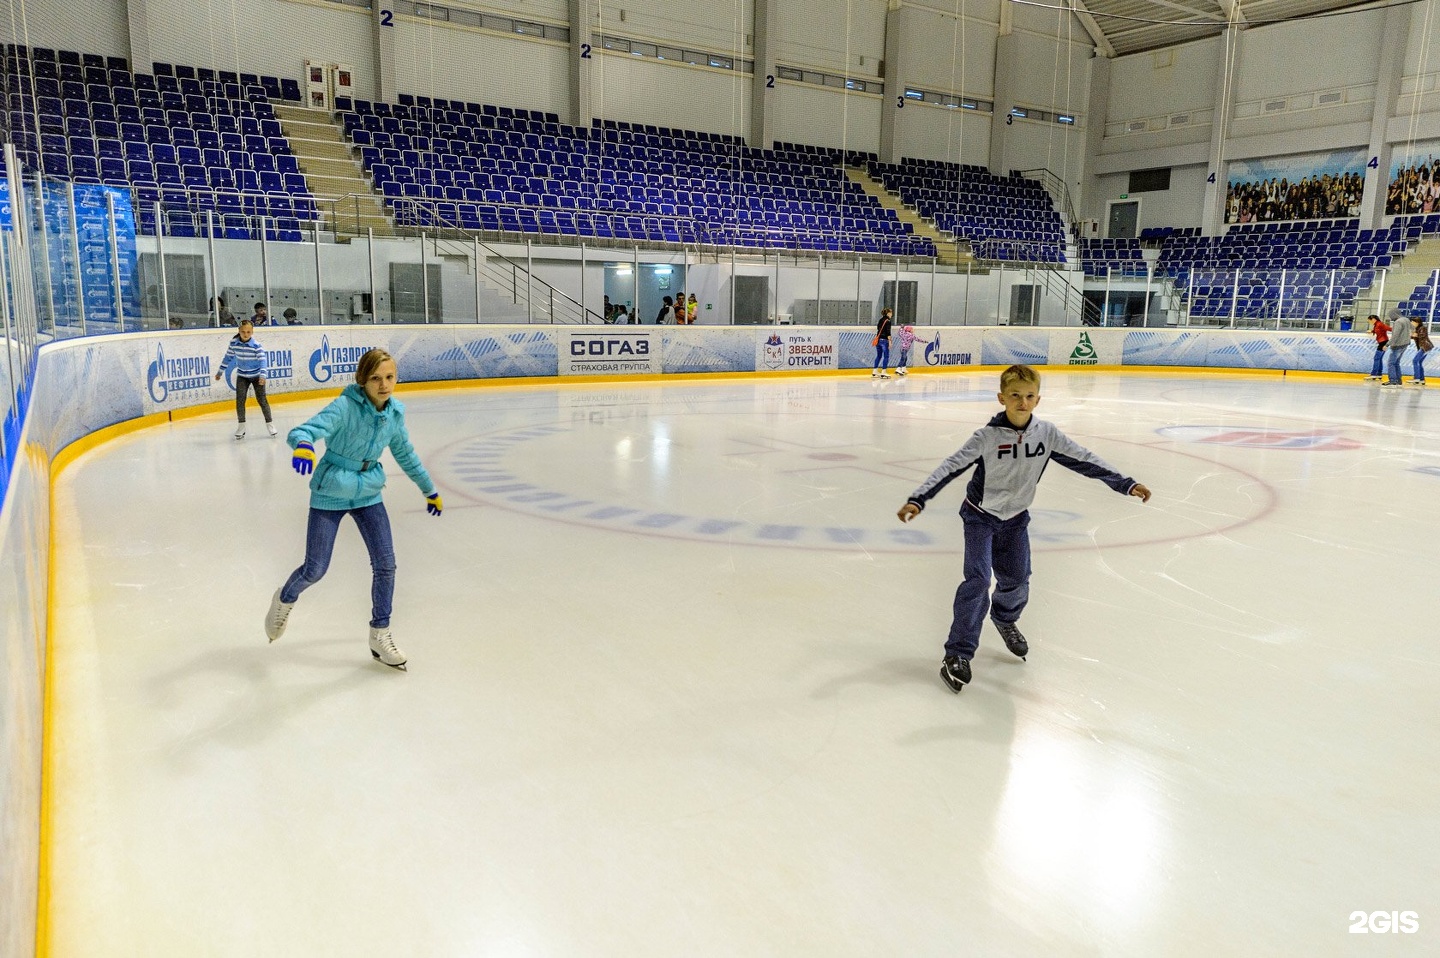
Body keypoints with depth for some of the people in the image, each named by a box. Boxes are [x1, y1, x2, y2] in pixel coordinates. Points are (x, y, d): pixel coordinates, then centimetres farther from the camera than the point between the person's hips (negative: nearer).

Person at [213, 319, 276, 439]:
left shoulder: (256, 345, -18)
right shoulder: (234, 343, -7)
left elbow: (262, 360, -23)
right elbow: (228, 357, 6)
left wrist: (262, 375, -36)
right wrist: (220, 371, 13)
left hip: (257, 376, -3)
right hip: (242, 376, 3)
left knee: (262, 400, -2)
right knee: (239, 400, -5)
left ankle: (269, 423, 13)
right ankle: (241, 425, 6)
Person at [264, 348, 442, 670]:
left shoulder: (394, 413, -6)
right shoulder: (345, 407, -23)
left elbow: (406, 456, 10)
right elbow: (302, 431, -36)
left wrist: (430, 491, 18)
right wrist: (303, 445, -61)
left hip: (368, 493, 4)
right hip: (330, 494, -4)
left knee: (385, 564, -3)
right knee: (315, 570, 2)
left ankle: (380, 634, 14)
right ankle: (285, 599, 38)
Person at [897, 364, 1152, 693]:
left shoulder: (1046, 433, -11)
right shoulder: (988, 436, -22)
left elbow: (1083, 459, -4)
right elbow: (950, 467, -26)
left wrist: (1125, 484, -5)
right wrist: (917, 500, -36)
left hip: (1015, 518, 4)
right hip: (980, 515, -4)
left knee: (1017, 580, 10)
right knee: (977, 579, -15)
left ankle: (1005, 619, 45)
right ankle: (958, 654, -6)